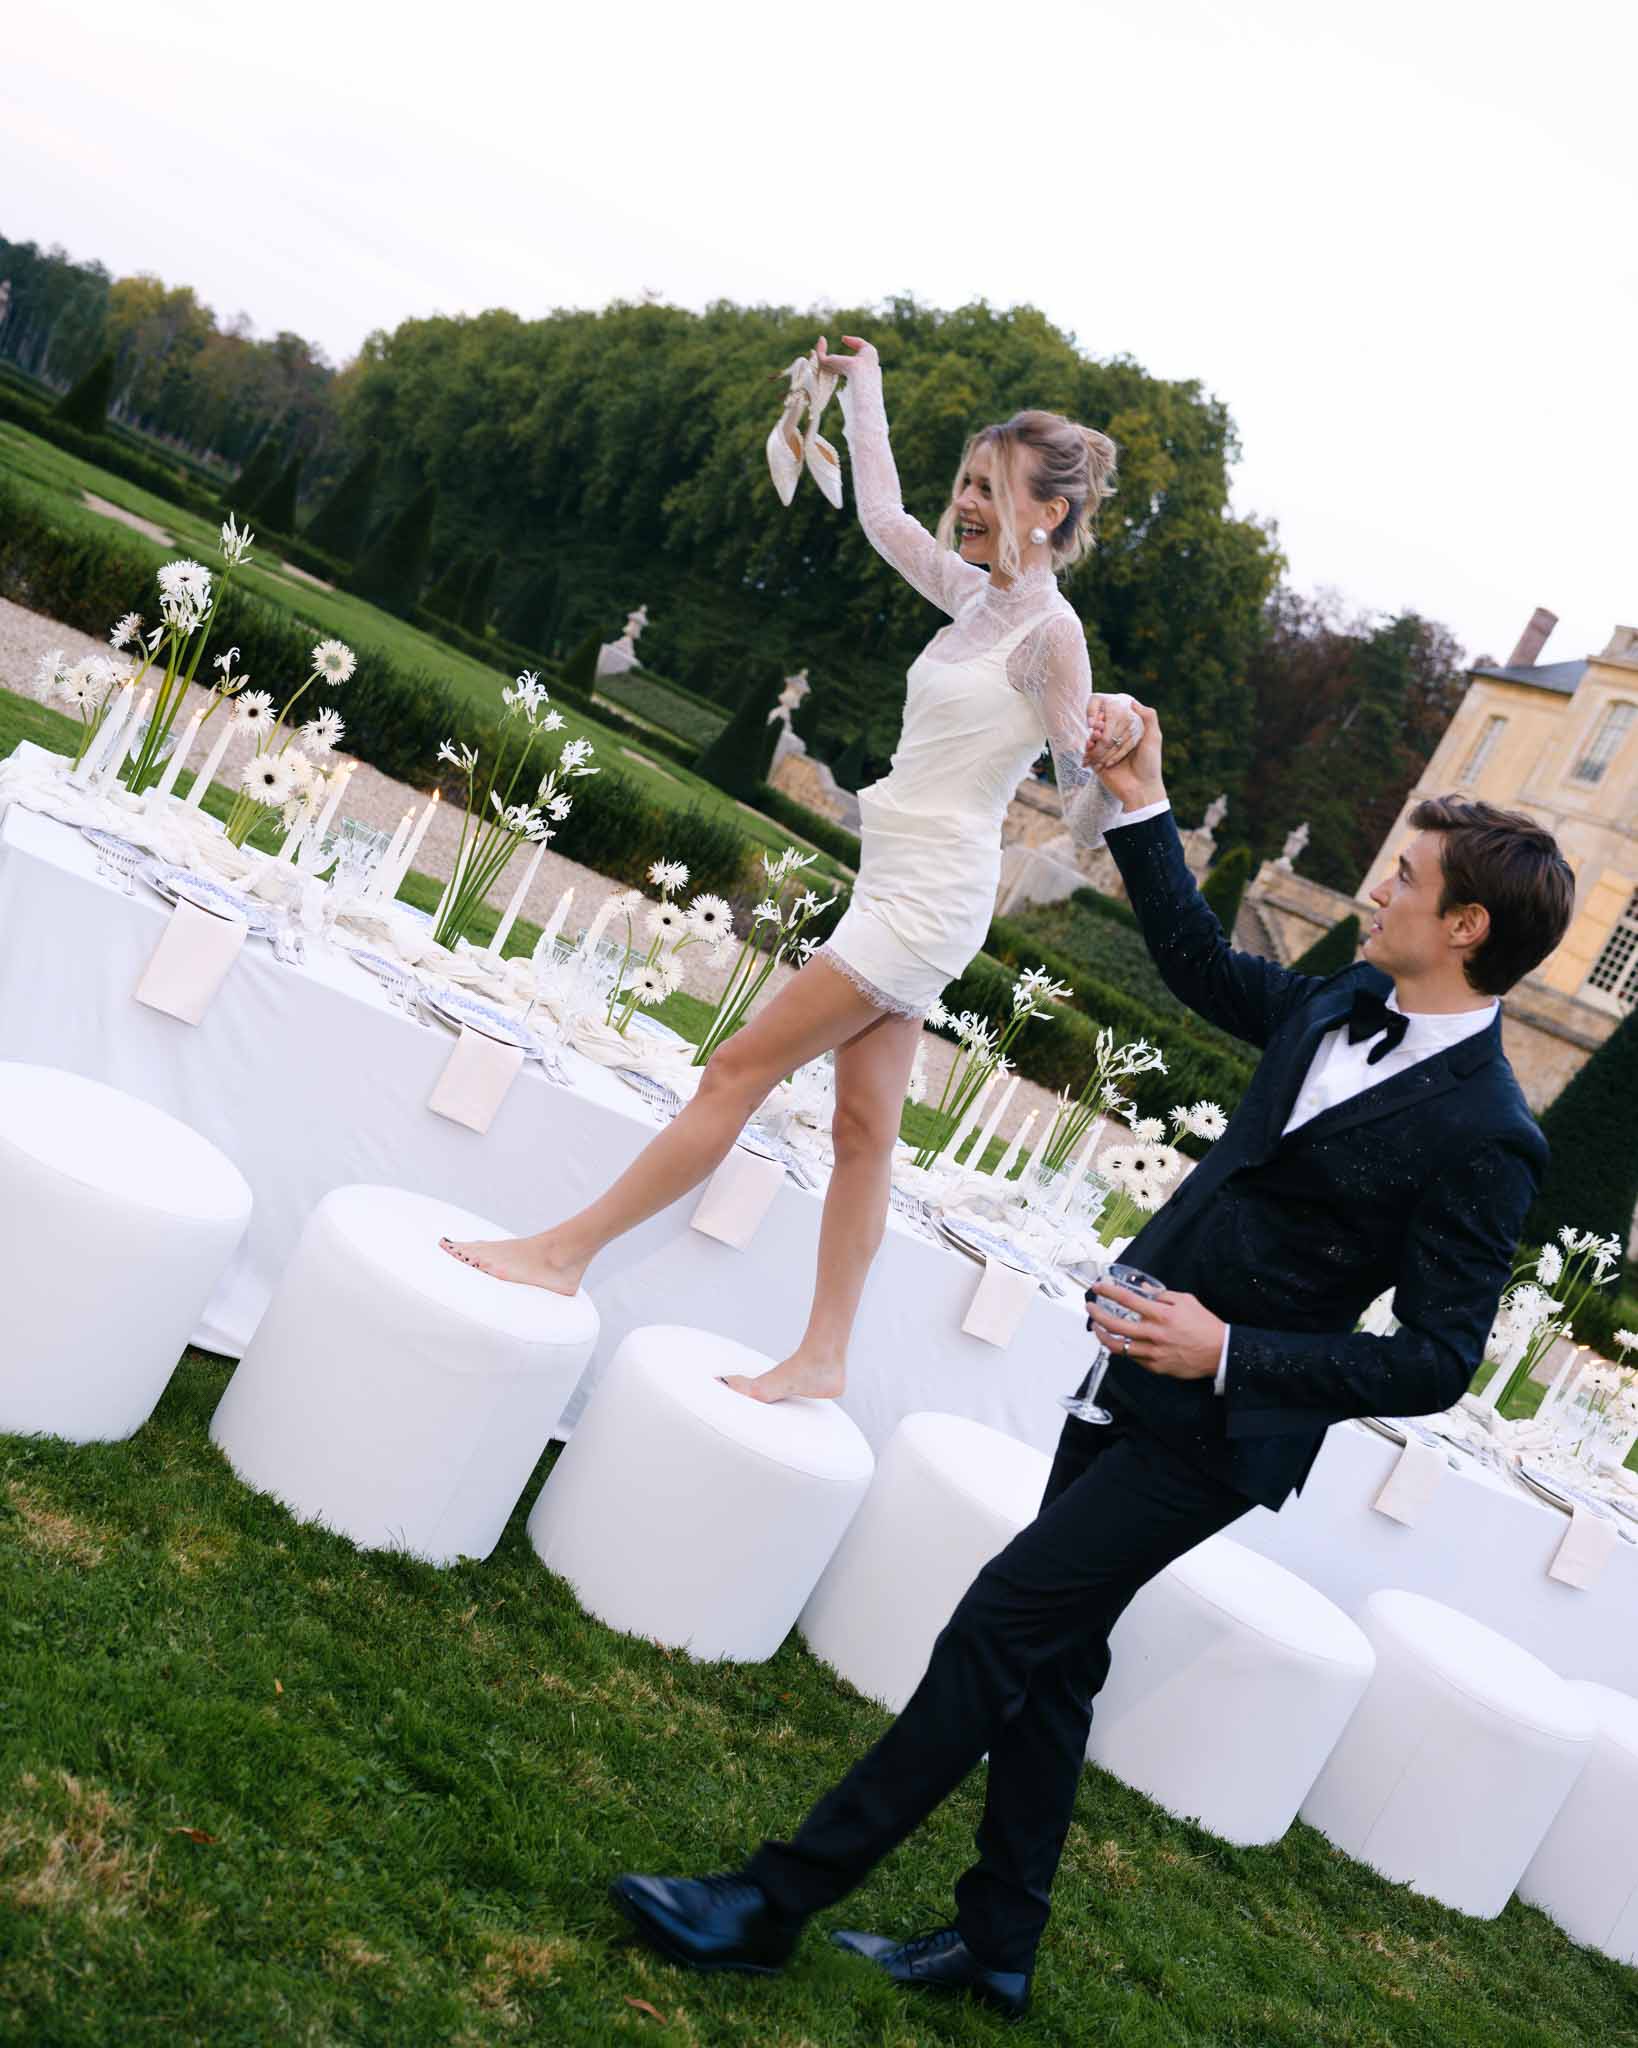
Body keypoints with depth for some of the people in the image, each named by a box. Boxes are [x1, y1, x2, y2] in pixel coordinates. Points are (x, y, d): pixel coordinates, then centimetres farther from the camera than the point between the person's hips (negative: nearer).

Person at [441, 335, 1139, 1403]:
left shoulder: (1052, 636, -12)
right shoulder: (978, 596, 11)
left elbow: (1085, 824, -12)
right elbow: (882, 512, 27)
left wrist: (1115, 757, -32)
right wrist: (864, 387, 34)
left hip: (928, 901, -8)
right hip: (902, 889, 8)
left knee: (736, 1073, -6)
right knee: (865, 1127, 9)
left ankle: (565, 1251, 3)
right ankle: (824, 1355, 16)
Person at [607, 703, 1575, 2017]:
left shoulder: (1485, 1136, -18)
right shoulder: (1346, 1008, 3)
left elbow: (1436, 1364, -18)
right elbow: (1203, 965, 19)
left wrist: (1229, 1353, -25)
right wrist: (1144, 809, 14)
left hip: (1217, 1424, -8)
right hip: (1137, 1372, 8)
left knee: (1002, 1626, -7)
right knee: (1051, 1653, 15)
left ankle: (781, 1900, 6)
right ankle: (998, 1943, 32)